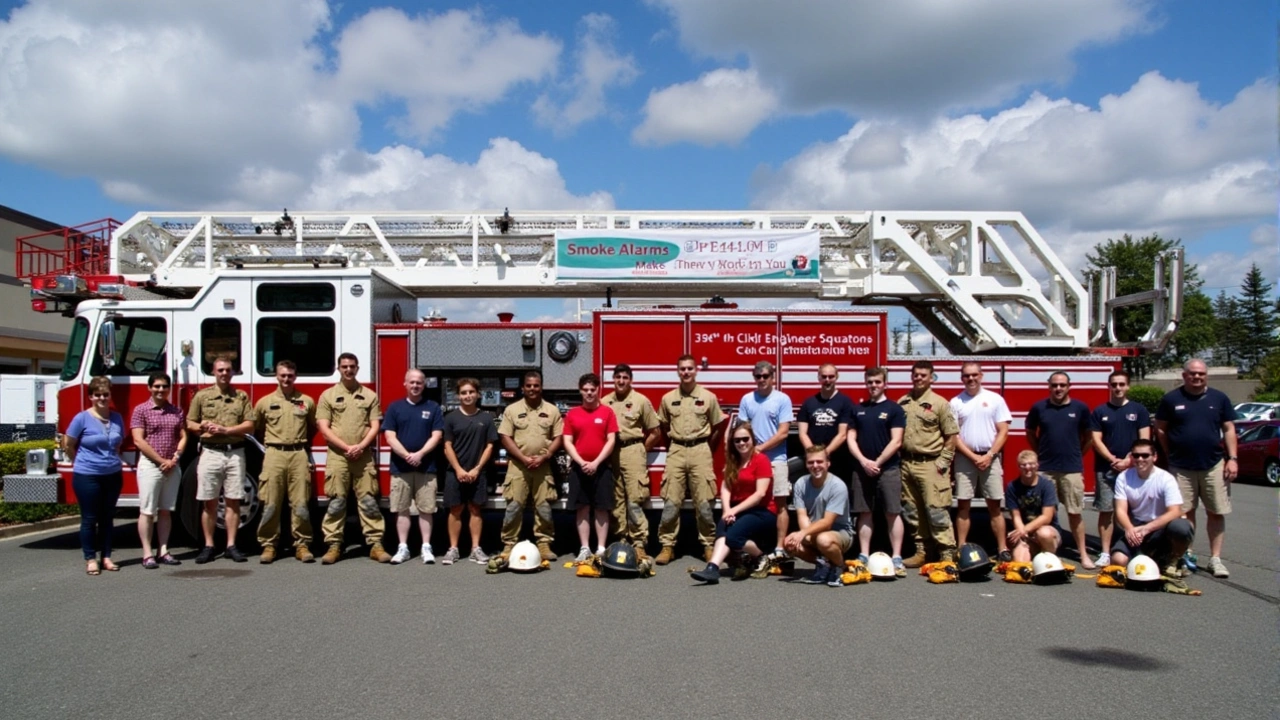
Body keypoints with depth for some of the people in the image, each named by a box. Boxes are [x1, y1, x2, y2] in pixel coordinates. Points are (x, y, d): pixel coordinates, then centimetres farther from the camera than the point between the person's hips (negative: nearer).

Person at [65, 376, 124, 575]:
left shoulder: (117, 418, 4)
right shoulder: (82, 418, -8)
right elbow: (67, 445, 1)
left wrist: (112, 461, 11)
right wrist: (83, 463, 9)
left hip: (113, 475, 4)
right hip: (87, 476, -4)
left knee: (107, 518, 12)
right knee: (89, 519, 4)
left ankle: (106, 557, 20)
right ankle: (90, 559, 12)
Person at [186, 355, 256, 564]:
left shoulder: (242, 396, 8)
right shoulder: (202, 396, 7)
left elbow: (250, 425, 1)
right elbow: (190, 423, 9)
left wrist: (226, 430, -11)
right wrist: (203, 426, -12)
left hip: (235, 453, 0)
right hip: (210, 453, 0)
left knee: (233, 501, 3)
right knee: (209, 502, 3)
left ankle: (231, 546, 8)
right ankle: (208, 546, 10)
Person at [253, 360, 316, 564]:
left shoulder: (307, 402, 8)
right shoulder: (264, 403, 7)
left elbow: (312, 429, 21)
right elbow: (257, 429, 18)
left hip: (299, 455, 0)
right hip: (274, 455, 0)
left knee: (301, 504, 0)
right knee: (271, 504, 0)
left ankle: (302, 545, 6)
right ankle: (268, 545, 8)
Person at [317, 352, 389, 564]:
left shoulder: (369, 395, 10)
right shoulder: (328, 395, 7)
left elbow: (375, 426, 5)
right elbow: (324, 428, -1)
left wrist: (361, 446, -11)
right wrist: (346, 447, -11)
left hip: (364, 457, 1)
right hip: (337, 456, 0)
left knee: (368, 502, 0)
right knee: (336, 503, 1)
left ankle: (375, 544, 1)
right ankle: (334, 546, 6)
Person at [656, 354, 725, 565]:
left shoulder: (708, 397, 2)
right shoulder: (668, 399, 7)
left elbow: (717, 428, 8)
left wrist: (705, 448, 8)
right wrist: (674, 447, 12)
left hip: (700, 450, -1)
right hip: (676, 452, 1)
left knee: (704, 502, 0)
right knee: (670, 502, 0)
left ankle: (708, 546, 9)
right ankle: (667, 546, 6)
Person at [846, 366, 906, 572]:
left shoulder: (894, 409, 1)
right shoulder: (858, 409, 12)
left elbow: (896, 441, -5)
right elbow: (851, 439, 8)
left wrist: (877, 463, -10)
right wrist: (864, 461, -7)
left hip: (888, 468, -3)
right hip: (862, 468, 4)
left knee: (892, 513, -4)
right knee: (864, 512, 6)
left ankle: (896, 558, -2)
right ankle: (863, 556, 11)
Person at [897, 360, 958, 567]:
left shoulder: (939, 403, -3)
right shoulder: (902, 402, 11)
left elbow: (951, 435, -4)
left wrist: (943, 461, -9)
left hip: (930, 464, -5)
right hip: (907, 463, 5)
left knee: (936, 511, -7)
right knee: (912, 511, 10)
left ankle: (947, 554, -2)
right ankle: (921, 552, 19)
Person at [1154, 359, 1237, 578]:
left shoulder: (1219, 398, 6)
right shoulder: (1171, 399, 1)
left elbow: (1229, 430, 7)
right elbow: (1160, 429, 8)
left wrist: (1232, 458, -1)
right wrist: (1172, 454, 6)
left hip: (1213, 465, 1)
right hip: (1181, 468, -1)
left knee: (1216, 512, 3)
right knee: (1185, 512, 5)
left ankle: (1215, 559, 10)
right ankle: (1187, 554, 18)